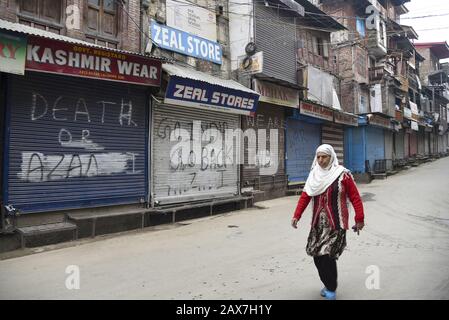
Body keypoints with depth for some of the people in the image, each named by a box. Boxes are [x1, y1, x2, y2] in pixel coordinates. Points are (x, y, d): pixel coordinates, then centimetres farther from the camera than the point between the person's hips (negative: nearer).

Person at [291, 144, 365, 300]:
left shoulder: (343, 175, -7)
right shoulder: (314, 175, 7)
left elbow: (355, 197, -5)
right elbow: (305, 196, 1)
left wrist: (359, 219, -5)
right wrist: (296, 216, -8)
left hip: (336, 224, -5)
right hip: (318, 223, 5)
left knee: (327, 255, -9)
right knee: (317, 255, 9)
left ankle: (331, 289, 13)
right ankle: (328, 285, 31)